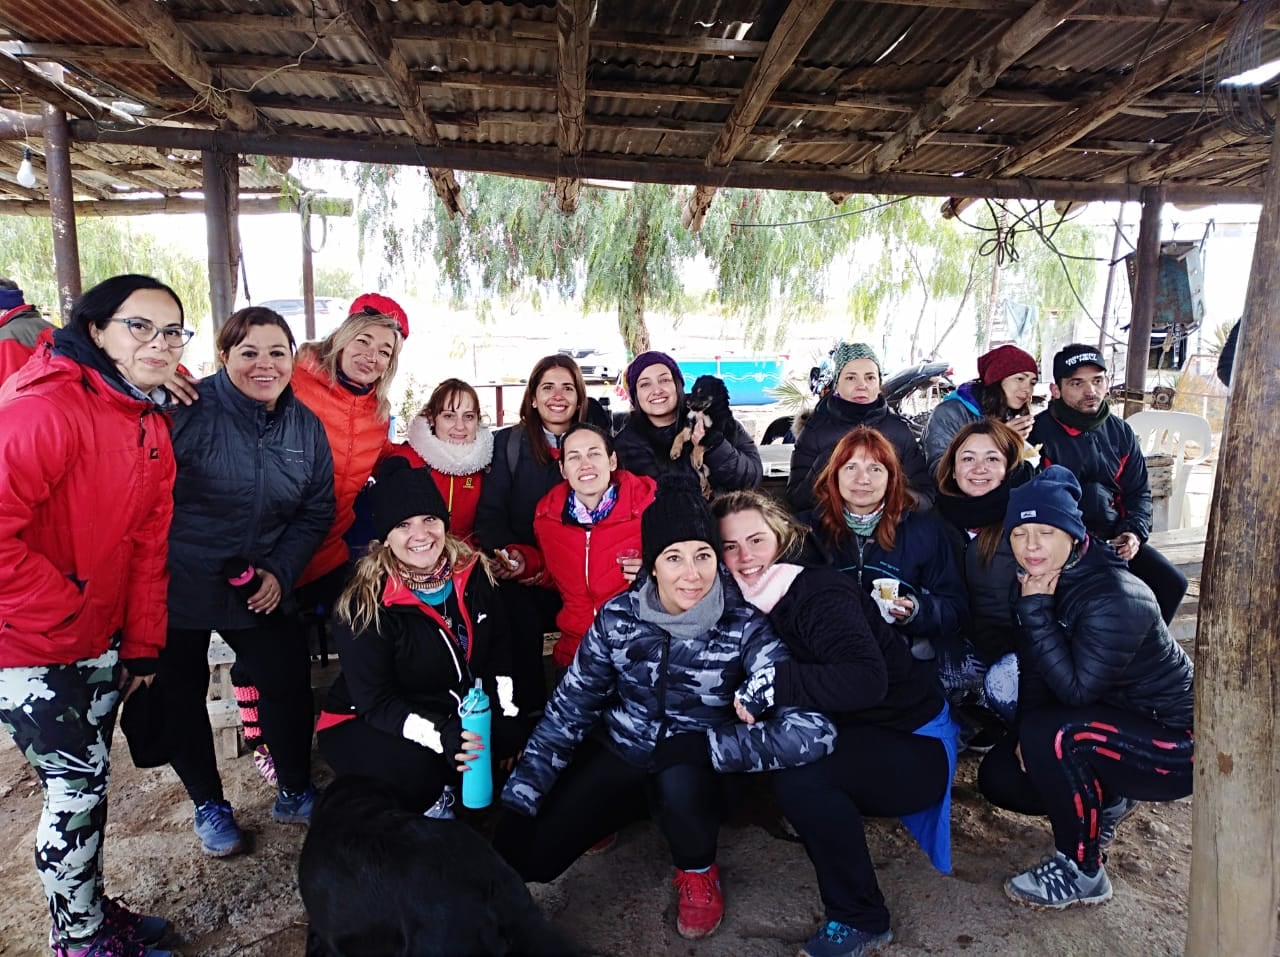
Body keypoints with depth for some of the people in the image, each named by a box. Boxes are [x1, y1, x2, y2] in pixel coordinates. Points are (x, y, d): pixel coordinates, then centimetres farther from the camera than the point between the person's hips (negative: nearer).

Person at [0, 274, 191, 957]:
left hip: (97, 638, 8)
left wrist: (142, 643, 7)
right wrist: (66, 613, -17)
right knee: (76, 784, 2)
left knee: (91, 780, 19)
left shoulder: (151, 422, 5)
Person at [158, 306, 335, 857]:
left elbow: (316, 512, 4)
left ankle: (295, 793, 29)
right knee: (180, 696, 11)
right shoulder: (188, 409, -19)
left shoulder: (306, 427, -3)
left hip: (257, 588, 3)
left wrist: (281, 572, -5)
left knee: (289, 683, 6)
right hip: (175, 585, -3)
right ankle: (208, 804, 34)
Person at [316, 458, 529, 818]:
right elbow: (376, 703, -23)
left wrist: (505, 718, -4)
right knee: (413, 769, -35)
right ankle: (427, 804, 0)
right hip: (365, 726, -6)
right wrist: (445, 737, -37)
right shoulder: (364, 604, -22)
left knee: (518, 736, -15)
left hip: (458, 714, 6)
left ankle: (445, 790, 6)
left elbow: (498, 650, 5)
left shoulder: (471, 571, -7)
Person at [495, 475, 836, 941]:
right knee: (520, 857, -9)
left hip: (693, 768, -2)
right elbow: (568, 708, -5)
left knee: (678, 780, -36)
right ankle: (624, 811, 19)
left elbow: (812, 731, -31)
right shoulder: (618, 616, -13)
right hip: (618, 754, 3)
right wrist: (519, 804, -9)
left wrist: (698, 746, -29)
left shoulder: (745, 625, -21)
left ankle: (698, 870, -1)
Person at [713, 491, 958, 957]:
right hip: (847, 738, 7)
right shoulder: (750, 603, -2)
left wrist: (770, 683, -38)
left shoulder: (819, 592, -25)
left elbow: (867, 679, -39)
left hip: (914, 744, -7)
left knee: (798, 771, -30)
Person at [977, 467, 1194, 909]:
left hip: (1174, 740, -8)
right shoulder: (1041, 583, -4)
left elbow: (1075, 689, -31)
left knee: (1052, 734, -33)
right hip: (1115, 722, 8)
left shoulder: (1114, 597, -28)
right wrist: (1028, 733, -12)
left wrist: (1036, 612, -31)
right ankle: (1108, 799, 24)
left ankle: (1082, 872, -11)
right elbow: (1033, 669, 0)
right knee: (998, 777, 1)